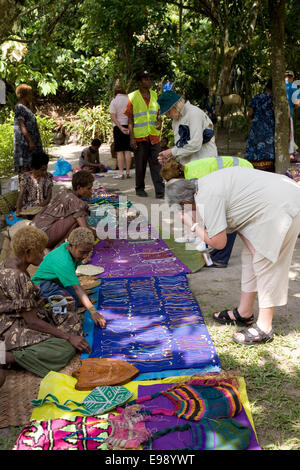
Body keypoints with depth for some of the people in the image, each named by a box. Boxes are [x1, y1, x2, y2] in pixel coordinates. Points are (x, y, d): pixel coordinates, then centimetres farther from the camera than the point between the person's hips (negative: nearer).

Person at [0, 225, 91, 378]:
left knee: (73, 319, 8)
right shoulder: (16, 277, -26)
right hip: (16, 327, -11)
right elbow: (31, 321, -24)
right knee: (66, 350, -24)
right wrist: (69, 337, -21)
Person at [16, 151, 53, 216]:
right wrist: (18, 209, -22)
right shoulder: (25, 177, -5)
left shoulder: (48, 177, 1)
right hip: (28, 205, -1)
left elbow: (49, 195, -1)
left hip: (43, 206, 2)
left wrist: (43, 204, -19)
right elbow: (21, 194, -11)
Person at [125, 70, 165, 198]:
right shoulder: (133, 97, 0)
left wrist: (159, 121, -4)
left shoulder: (154, 95, 12)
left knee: (156, 163, -3)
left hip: (154, 135, 3)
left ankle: (160, 191, -6)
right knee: (140, 165, 6)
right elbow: (130, 119, -1)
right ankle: (140, 189, 20)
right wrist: (131, 137, -7)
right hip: (139, 136, -3)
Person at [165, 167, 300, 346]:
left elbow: (218, 242, -16)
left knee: (265, 262, -5)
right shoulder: (205, 184, 11)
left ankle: (264, 328, 4)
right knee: (251, 254, 16)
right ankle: (244, 313, 27)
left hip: (284, 207, -11)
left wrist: (191, 223, -6)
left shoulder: (207, 197, -19)